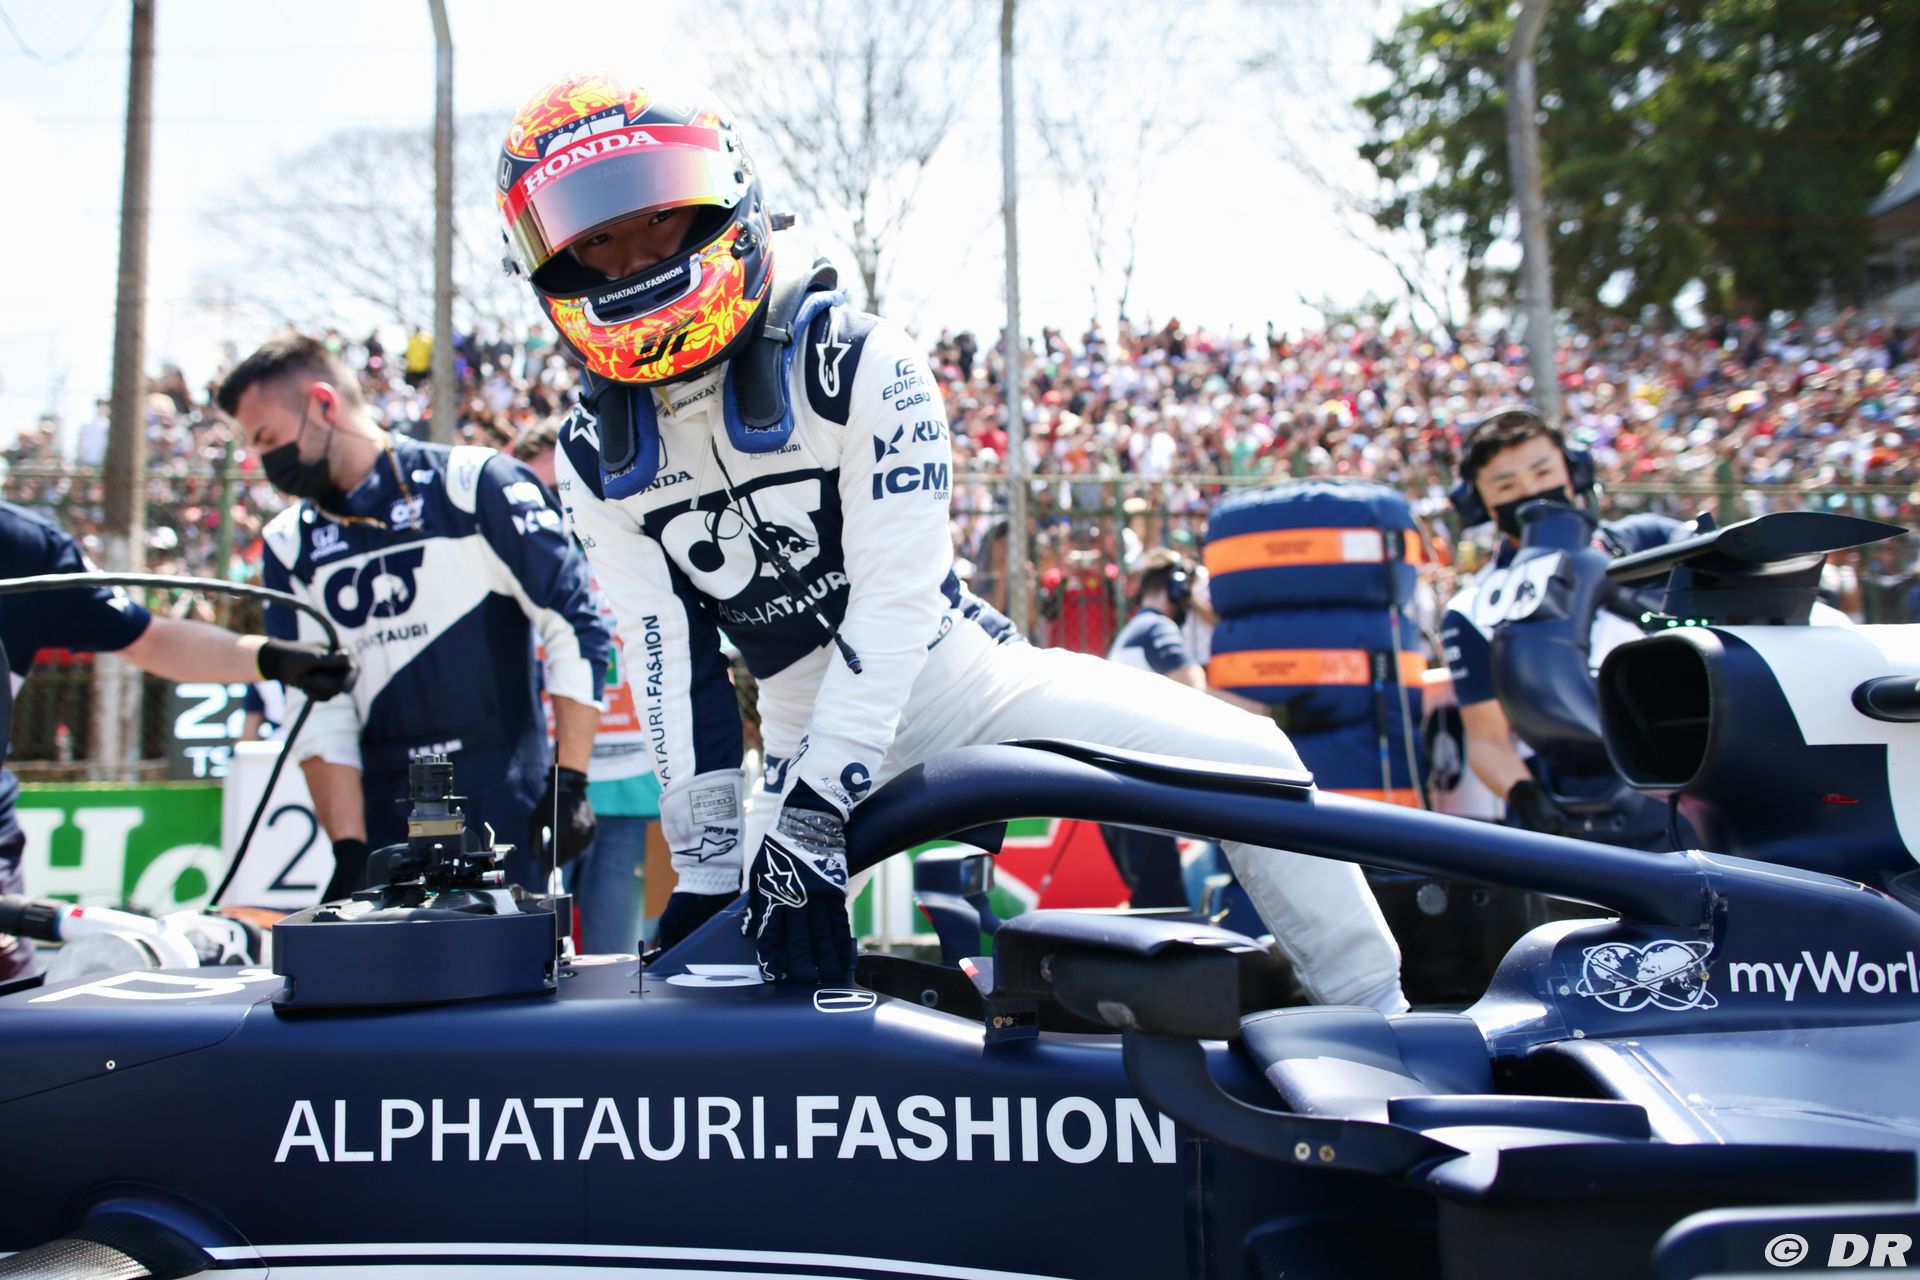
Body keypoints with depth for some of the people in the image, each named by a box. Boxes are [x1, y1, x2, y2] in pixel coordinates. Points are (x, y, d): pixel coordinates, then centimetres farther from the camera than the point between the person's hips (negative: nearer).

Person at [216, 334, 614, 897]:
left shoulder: (475, 484, -4)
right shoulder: (291, 545, 10)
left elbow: (577, 625, -6)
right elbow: (319, 710, 5)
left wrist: (568, 786, -10)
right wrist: (349, 850, -4)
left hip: (508, 823, -4)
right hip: (386, 830, 4)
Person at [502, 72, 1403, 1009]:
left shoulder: (859, 365, -15)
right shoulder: (594, 458, -1)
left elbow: (894, 600, -21)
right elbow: (668, 653, -2)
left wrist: (810, 820, -27)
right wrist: (706, 861, -8)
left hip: (951, 674, -2)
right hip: (814, 739, 3)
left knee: (1244, 758, -11)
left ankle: (1381, 1030, 3)